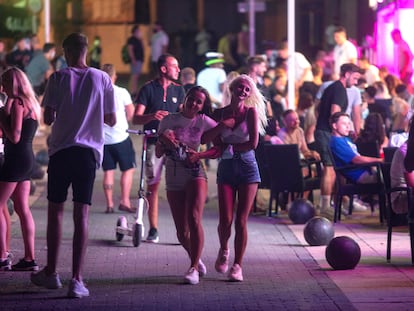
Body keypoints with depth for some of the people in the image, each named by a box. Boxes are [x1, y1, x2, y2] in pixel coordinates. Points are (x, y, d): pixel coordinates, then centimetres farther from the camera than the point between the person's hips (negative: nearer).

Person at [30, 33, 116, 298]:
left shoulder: (59, 78, -3)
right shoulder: (102, 79, 1)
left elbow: (48, 118, -5)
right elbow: (111, 120, 5)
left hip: (61, 149, -1)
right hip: (89, 150, 1)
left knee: (55, 210, 13)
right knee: (82, 214, 0)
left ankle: (51, 273, 19)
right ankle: (77, 279, -7)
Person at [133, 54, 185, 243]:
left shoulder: (178, 90, 13)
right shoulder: (148, 89, 3)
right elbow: (136, 119, -2)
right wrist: (152, 116, -21)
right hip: (154, 142, -2)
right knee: (152, 185, -1)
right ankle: (153, 229, 6)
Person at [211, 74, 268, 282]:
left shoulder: (251, 112, -2)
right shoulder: (219, 114, 5)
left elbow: (253, 143, -10)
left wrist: (229, 146, -5)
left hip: (247, 167, -1)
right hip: (226, 168, 1)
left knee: (241, 221, -4)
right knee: (225, 220, -7)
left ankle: (237, 265, 6)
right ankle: (224, 251, 24)